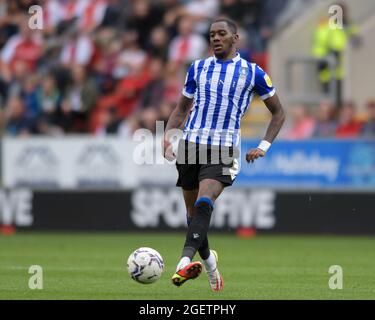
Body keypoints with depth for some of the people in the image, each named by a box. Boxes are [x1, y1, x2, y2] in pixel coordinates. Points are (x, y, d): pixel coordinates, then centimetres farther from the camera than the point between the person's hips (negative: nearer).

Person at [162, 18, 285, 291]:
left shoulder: (253, 73, 6)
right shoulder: (198, 68, 13)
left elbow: (278, 112, 13)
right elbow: (181, 109, 21)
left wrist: (264, 147, 1)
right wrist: (168, 134, 2)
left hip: (223, 150, -4)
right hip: (190, 145, 4)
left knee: (204, 203, -26)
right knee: (193, 213, 7)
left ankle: (186, 262, -37)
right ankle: (208, 260, 30)